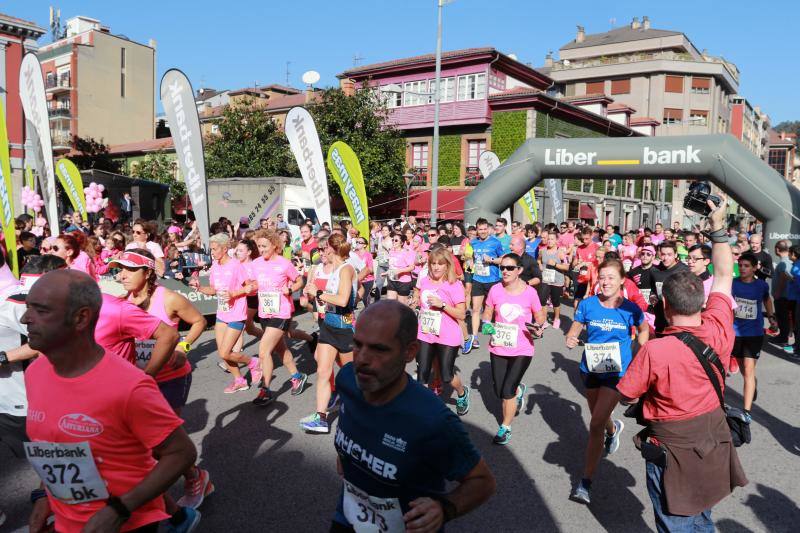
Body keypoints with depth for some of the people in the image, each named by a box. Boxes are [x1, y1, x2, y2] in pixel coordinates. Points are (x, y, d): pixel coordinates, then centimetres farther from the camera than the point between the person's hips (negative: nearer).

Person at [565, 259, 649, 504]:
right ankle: (613, 429, 64)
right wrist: (570, 338, -24)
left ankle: (586, 482, -1)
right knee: (599, 418, 25)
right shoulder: (587, 304, -10)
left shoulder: (630, 309, -12)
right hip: (590, 369, 3)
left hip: (617, 372, -3)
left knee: (596, 424, -13)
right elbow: (574, 329, -2)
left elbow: (643, 330, 8)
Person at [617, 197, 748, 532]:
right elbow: (724, 276, 0)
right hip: (714, 445, 5)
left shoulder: (655, 351, -29)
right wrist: (718, 227, 4)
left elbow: (626, 395, -15)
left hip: (673, 451, -5)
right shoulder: (719, 332, -15)